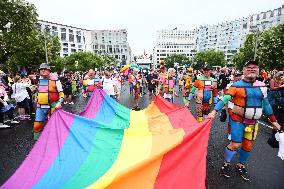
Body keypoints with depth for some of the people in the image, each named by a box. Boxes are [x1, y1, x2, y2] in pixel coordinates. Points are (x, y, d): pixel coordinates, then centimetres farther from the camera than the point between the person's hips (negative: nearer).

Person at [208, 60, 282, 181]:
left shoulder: (262, 86, 5)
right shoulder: (237, 85, -11)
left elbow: (265, 104, 13)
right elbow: (224, 99, -19)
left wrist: (273, 120, 15)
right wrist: (214, 111, -31)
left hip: (253, 122, 5)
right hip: (238, 120, -5)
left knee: (248, 146, 14)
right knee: (235, 144, -2)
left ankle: (241, 166, 37)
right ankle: (226, 164, 23)